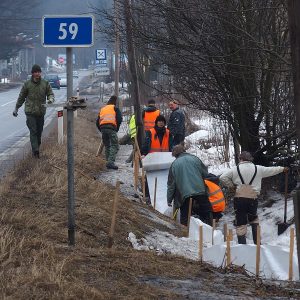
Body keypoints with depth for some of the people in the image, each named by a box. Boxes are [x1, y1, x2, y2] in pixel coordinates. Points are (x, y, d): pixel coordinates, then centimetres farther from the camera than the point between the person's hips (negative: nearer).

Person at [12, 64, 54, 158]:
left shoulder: (45, 83, 3)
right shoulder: (27, 84, 0)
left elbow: (50, 94, 5)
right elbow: (21, 97, 9)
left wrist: (50, 99, -20)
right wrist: (16, 108, 13)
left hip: (41, 111, 2)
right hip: (30, 111, -2)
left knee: (39, 131, 10)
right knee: (33, 131, -10)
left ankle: (36, 148, 26)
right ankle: (35, 150, -15)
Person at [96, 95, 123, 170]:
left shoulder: (102, 109, 26)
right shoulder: (115, 108, 11)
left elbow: (97, 122, 21)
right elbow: (119, 119, -3)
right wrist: (117, 128, 7)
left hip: (102, 128, 5)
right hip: (111, 128, -5)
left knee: (107, 146, 16)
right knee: (115, 146, -7)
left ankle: (108, 162, 11)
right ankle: (110, 162, -23)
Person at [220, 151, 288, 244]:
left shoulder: (235, 169, -1)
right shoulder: (258, 169, 5)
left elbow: (222, 177, -5)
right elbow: (271, 170, 20)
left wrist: (231, 184, 11)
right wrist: (282, 169, 37)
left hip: (239, 199, -2)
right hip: (253, 198, 2)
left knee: (240, 222, 3)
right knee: (253, 219, 22)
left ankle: (242, 243, 0)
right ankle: (257, 242, 16)